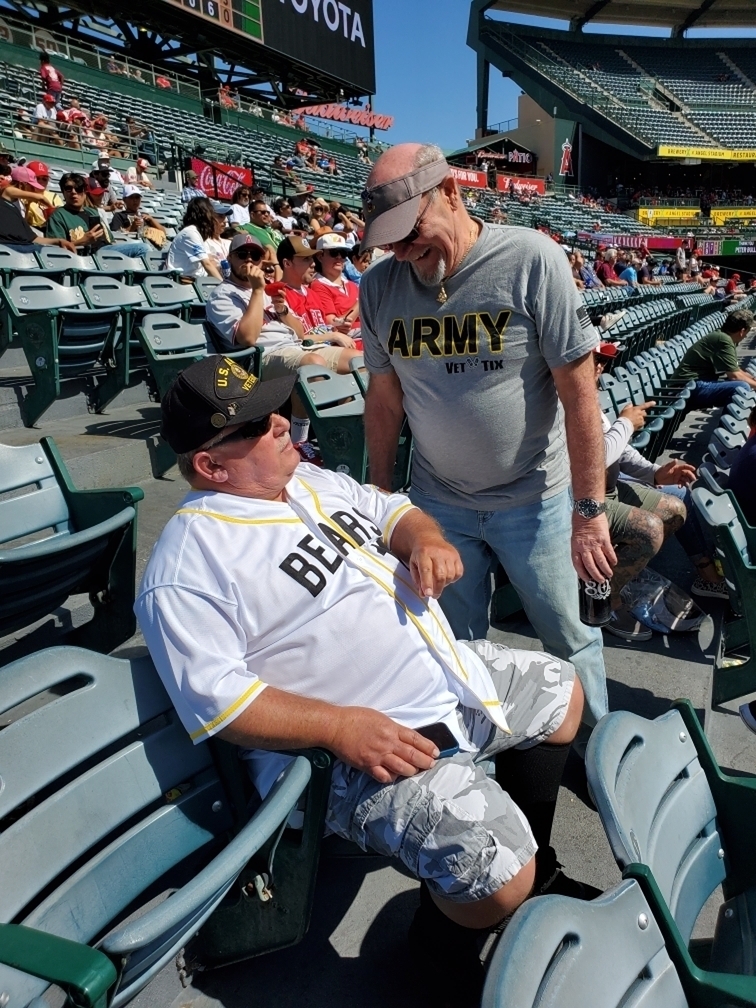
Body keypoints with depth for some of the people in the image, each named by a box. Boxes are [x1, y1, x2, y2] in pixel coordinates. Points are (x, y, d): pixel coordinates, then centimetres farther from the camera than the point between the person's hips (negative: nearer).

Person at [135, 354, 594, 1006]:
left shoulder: (313, 481, 8)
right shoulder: (187, 563, -17)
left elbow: (393, 512, 16)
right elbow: (215, 700, -21)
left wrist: (426, 539, -7)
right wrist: (340, 725, -27)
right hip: (360, 749, -9)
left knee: (562, 691, 22)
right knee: (498, 882, -23)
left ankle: (538, 866, 39)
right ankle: (440, 944, 16)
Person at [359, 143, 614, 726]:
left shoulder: (531, 261, -14)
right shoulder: (379, 285, -2)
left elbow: (580, 392, -14)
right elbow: (385, 399, 6)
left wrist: (591, 511, -14)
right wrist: (380, 495, 11)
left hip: (533, 500, -3)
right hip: (438, 502, 3)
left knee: (569, 640, 13)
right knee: (457, 648, 16)